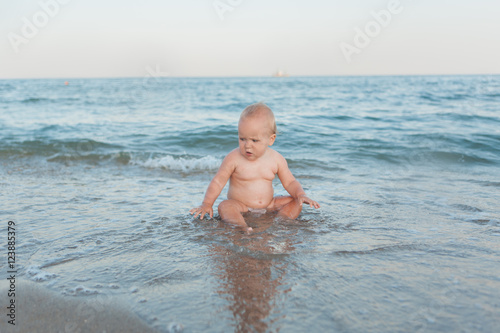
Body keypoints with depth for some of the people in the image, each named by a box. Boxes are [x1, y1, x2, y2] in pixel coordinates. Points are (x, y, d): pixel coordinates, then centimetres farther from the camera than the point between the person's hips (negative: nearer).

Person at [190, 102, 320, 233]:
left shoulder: (276, 159, -2)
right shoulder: (234, 158, -10)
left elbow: (290, 182, 6)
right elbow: (218, 182, -7)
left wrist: (300, 194, -14)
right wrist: (206, 204, -16)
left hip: (268, 205, 4)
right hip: (240, 206, -3)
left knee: (295, 201, -11)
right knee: (224, 207, -33)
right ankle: (243, 228, -53)